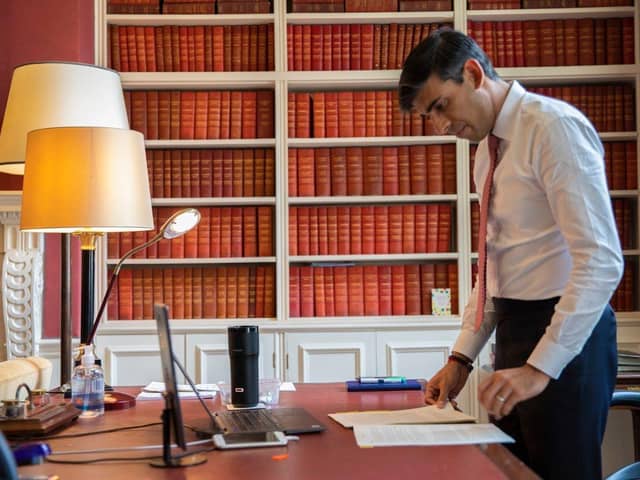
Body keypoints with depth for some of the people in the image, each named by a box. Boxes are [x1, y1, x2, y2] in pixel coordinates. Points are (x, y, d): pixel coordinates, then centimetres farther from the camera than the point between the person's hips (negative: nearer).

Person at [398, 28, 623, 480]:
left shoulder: (553, 126, -15)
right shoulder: (488, 147, 12)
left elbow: (601, 260, -21)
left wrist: (541, 366, -24)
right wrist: (462, 357, 10)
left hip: (564, 336, -8)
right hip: (514, 332, 8)